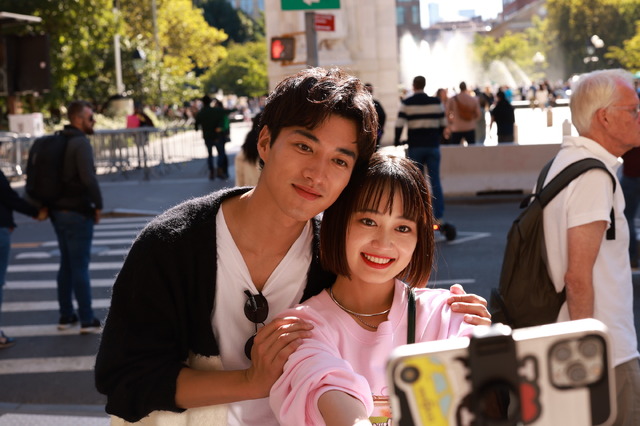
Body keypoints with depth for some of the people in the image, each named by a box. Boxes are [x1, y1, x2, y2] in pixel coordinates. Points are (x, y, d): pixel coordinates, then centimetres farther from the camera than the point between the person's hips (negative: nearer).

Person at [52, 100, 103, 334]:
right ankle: (87, 321, 1)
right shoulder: (81, 143, -16)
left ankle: (66, 316, 21)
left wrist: (47, 203, 19)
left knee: (66, 265, 15)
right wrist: (98, 204, -15)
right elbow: (88, 177, -26)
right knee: (80, 266, -4)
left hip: (59, 210, 8)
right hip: (78, 212, -8)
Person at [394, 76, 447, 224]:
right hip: (433, 146, 2)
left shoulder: (406, 103, -2)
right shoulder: (436, 102, 5)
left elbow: (399, 124, -10)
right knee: (435, 180, 3)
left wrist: (397, 141, 5)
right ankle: (438, 215, 1)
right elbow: (443, 124, 9)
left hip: (415, 146, -1)